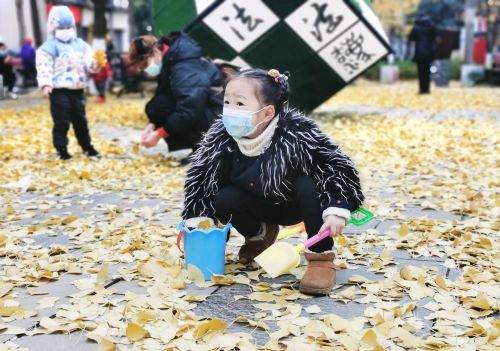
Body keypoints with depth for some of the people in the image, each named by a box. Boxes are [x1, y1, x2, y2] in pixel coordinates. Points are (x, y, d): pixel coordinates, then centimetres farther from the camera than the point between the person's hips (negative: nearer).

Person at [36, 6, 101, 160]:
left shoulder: (80, 44, 13)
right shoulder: (49, 47, -4)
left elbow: (88, 59, 5)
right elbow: (44, 67, -12)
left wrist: (94, 64, -20)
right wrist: (46, 84, -24)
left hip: (77, 90, 5)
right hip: (59, 91, -5)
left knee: (81, 121, 15)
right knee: (61, 123, -3)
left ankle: (87, 146, 27)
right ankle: (61, 150, 6)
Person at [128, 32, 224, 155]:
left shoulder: (184, 69, -24)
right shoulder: (168, 62, 6)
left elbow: (188, 111, -31)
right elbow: (161, 96, 7)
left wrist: (159, 134, -24)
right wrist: (152, 124, -10)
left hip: (217, 117, -10)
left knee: (161, 105, -21)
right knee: (153, 107, 6)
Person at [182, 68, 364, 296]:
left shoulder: (296, 134, -34)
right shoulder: (221, 138, -21)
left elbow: (337, 166, -27)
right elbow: (199, 176, -7)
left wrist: (336, 210, -37)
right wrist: (193, 222, -12)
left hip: (299, 204, -4)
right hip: (261, 205, 4)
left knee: (308, 185, -34)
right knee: (224, 199, -20)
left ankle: (321, 256, -19)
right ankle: (259, 234, 13)